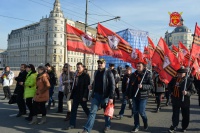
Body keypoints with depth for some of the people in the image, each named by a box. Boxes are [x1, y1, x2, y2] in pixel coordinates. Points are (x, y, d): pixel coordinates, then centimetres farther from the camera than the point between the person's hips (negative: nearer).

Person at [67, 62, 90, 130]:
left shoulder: (86, 75, -10)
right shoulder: (76, 75, 11)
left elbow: (87, 87, -15)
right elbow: (74, 86, 15)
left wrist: (85, 96, -21)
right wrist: (72, 95, 11)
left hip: (82, 96, -6)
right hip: (76, 95, 6)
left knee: (85, 109, 10)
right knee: (73, 110, 4)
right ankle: (72, 124, 10)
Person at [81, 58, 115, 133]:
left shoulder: (108, 72, -8)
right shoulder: (96, 72, 11)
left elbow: (112, 85, -12)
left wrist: (111, 97, -17)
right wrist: (92, 86, 1)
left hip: (105, 96, -4)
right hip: (96, 95, 5)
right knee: (92, 112, 2)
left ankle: (107, 125, 36)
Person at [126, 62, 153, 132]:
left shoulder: (147, 74, -6)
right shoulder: (133, 75, 6)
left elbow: (151, 85, -10)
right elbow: (130, 85, 12)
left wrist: (142, 86, -24)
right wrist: (127, 94, 13)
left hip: (143, 96, -4)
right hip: (134, 96, 4)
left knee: (141, 112, -1)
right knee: (135, 112, 8)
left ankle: (145, 123, 29)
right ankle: (136, 126, 21)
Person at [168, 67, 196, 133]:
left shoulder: (189, 80, -10)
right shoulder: (174, 79, 0)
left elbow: (193, 90, -9)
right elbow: (169, 86, 19)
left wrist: (187, 93, -26)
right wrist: (171, 91, 7)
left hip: (185, 101, -2)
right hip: (175, 100, 2)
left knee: (185, 115, 12)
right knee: (175, 114, 6)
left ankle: (184, 127, 29)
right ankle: (174, 127, 15)